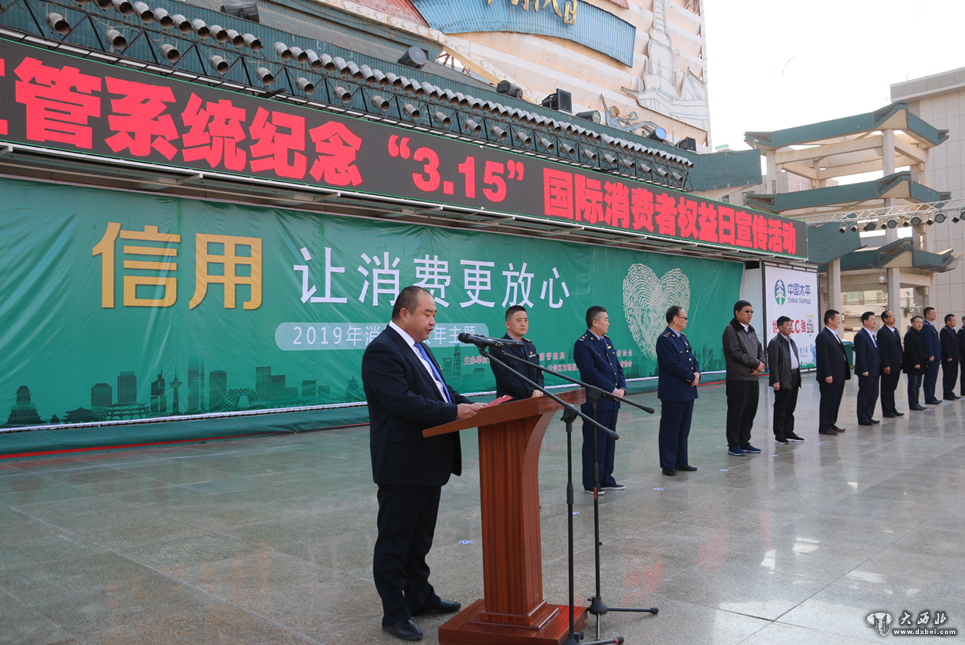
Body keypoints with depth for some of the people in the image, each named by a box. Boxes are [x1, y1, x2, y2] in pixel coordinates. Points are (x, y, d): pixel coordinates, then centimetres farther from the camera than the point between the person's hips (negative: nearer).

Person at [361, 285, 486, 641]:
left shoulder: (418, 347, 15)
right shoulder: (382, 350, -17)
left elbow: (439, 390, 18)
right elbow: (402, 402, -26)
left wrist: (469, 404, 1)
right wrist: (454, 412, -25)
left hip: (428, 462, 10)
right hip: (402, 464, -10)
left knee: (420, 538, 21)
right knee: (395, 541, 4)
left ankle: (420, 597, 35)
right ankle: (394, 613, 16)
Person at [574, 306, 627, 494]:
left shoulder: (607, 341, 15)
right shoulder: (582, 344, -13)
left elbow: (618, 367, 14)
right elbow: (591, 373, -20)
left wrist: (622, 388, -2)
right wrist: (613, 390, -17)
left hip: (612, 401, 9)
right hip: (595, 403, -8)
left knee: (609, 441, 14)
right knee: (594, 443, -1)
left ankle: (606, 479, 24)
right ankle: (591, 483, 8)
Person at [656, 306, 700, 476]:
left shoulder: (683, 338, 15)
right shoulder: (664, 339, -14)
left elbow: (692, 358, 16)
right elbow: (673, 364, -21)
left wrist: (697, 373, -4)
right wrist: (691, 377, -13)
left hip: (687, 391, 9)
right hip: (673, 393, -9)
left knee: (684, 429, 15)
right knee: (670, 430, -1)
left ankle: (681, 462, 24)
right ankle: (668, 465, 6)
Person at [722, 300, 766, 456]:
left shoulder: (751, 331, 17)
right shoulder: (730, 330, -8)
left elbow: (760, 350, 16)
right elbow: (736, 353, -15)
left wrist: (761, 365, -4)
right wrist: (757, 363, -10)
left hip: (753, 378, 8)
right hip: (737, 378, -8)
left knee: (750, 412, 10)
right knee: (736, 412, -2)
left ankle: (744, 443, 20)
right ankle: (733, 446, 6)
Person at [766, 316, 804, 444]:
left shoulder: (792, 341, 17)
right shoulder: (775, 342, -11)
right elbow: (773, 363, -15)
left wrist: (798, 376, 15)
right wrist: (775, 381, -20)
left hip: (794, 378, 8)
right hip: (783, 380, -8)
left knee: (790, 408, 14)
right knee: (780, 409, -1)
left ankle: (789, 432, 22)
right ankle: (779, 435, 5)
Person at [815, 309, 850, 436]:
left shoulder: (834, 335, 16)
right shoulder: (823, 336, -14)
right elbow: (822, 358, -19)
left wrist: (844, 373, 18)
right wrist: (827, 375, -22)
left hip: (839, 376, 10)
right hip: (830, 377, -10)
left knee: (835, 402, 14)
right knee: (827, 402, -4)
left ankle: (831, 424, 22)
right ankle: (824, 427, 2)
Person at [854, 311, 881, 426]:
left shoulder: (872, 334, 16)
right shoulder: (860, 335, -13)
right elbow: (860, 355, -18)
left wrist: (879, 369, 16)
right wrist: (864, 370, -20)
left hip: (875, 371, 9)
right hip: (867, 372, -9)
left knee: (874, 395, 12)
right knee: (864, 395, -1)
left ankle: (869, 417, 21)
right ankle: (862, 419, 6)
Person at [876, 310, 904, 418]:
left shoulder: (895, 330, 14)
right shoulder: (882, 332, -13)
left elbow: (899, 347, 19)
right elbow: (882, 350, -17)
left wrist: (900, 362, 14)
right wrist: (886, 366, -19)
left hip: (896, 365, 8)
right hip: (888, 366, -8)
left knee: (892, 388, 14)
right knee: (886, 388, 0)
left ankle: (892, 409, 22)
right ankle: (886, 411, 5)